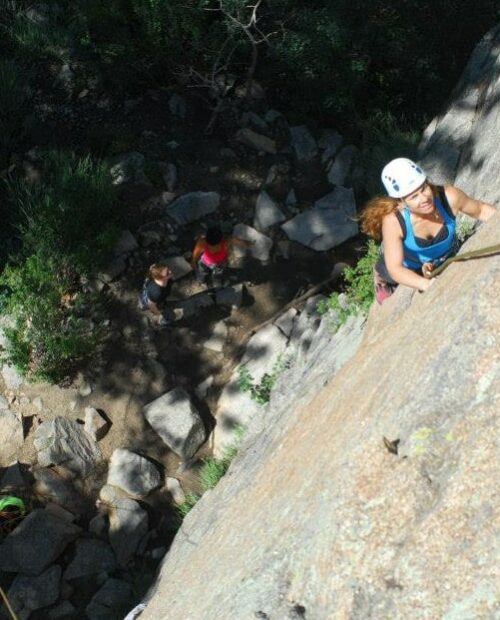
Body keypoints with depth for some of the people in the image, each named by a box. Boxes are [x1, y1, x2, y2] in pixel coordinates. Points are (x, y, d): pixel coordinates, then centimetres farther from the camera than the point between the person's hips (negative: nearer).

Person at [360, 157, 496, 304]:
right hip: (407, 272, -2)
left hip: (447, 260, 3)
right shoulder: (393, 221, -42)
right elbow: (395, 269, -40)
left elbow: (481, 210, -14)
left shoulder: (449, 197, -35)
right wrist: (428, 284, -56)